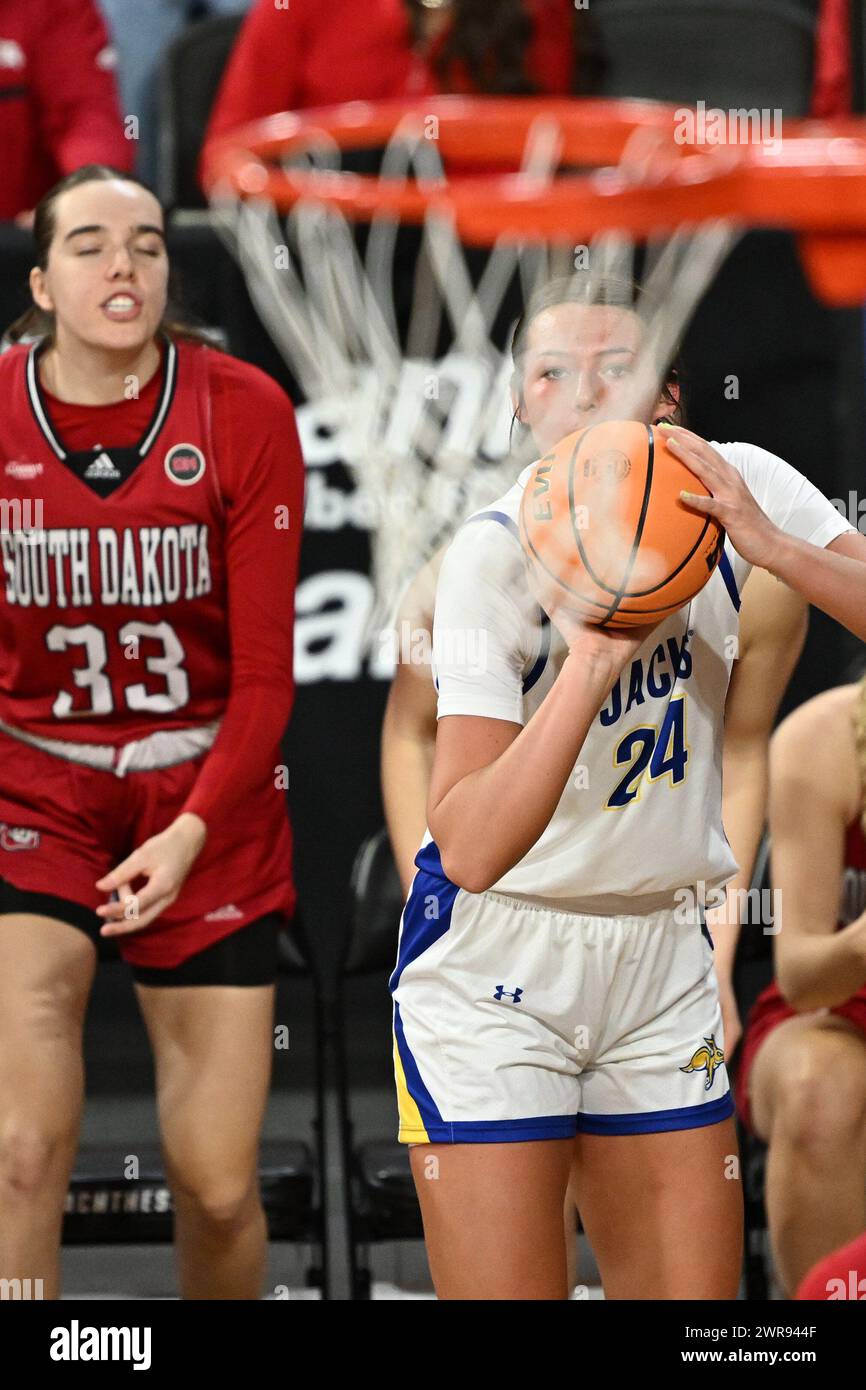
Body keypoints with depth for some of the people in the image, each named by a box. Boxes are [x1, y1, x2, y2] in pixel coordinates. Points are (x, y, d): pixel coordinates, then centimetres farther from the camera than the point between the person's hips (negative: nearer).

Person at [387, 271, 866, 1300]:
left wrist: (772, 548, -28)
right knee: (506, 1297, -8)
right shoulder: (496, 554, -20)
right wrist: (591, 660, -38)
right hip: (496, 970, -4)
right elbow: (469, 850, -30)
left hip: (661, 955, 4)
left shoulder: (737, 487, -7)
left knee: (691, 1294, 4)